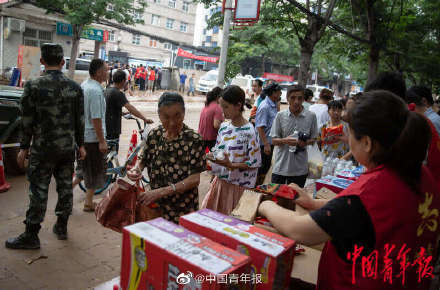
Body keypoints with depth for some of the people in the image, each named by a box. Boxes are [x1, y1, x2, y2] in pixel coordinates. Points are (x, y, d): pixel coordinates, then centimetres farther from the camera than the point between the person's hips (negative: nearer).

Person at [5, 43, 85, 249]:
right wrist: (80, 145, 13)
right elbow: (80, 120, 3)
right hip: (68, 147, 4)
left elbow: (27, 120, -7)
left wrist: (24, 147, 2)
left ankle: (31, 235, 14)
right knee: (65, 187, 14)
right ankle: (61, 227, 28)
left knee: (38, 191, 4)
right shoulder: (75, 87, 0)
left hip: (42, 148, -3)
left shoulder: (33, 86, -10)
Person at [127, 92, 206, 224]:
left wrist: (161, 191, -25)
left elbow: (194, 179, -19)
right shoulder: (154, 134, -2)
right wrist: (137, 168, -12)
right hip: (156, 204, 4)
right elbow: (143, 158, 11)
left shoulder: (194, 140, -17)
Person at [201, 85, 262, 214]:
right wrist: (212, 156, -9)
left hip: (236, 184, -6)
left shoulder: (249, 132, -18)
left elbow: (255, 163, -17)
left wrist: (231, 165, -25)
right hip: (219, 179, 6)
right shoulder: (224, 126, 2)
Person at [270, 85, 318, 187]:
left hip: (300, 168, 1)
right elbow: (274, 140, -1)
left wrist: (306, 142, -16)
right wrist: (285, 141, -22)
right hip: (280, 166, -1)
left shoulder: (311, 116, -1)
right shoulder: (280, 115, -2)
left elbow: (313, 139, 7)